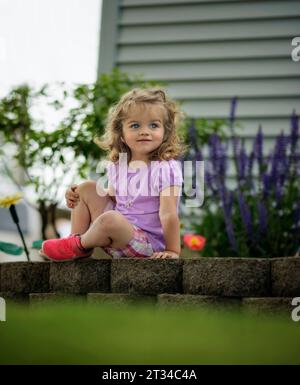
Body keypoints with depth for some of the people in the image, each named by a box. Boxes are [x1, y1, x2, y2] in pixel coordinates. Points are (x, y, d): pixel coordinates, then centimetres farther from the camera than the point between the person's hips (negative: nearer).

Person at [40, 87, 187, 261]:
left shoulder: (166, 169, -18)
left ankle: (80, 245, -5)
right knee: (87, 188, 10)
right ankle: (76, 238, 9)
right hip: (117, 230, 8)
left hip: (147, 243, -8)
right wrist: (77, 195, 8)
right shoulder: (117, 165, 5)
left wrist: (172, 251, -23)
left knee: (110, 219, -35)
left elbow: (168, 214, -21)